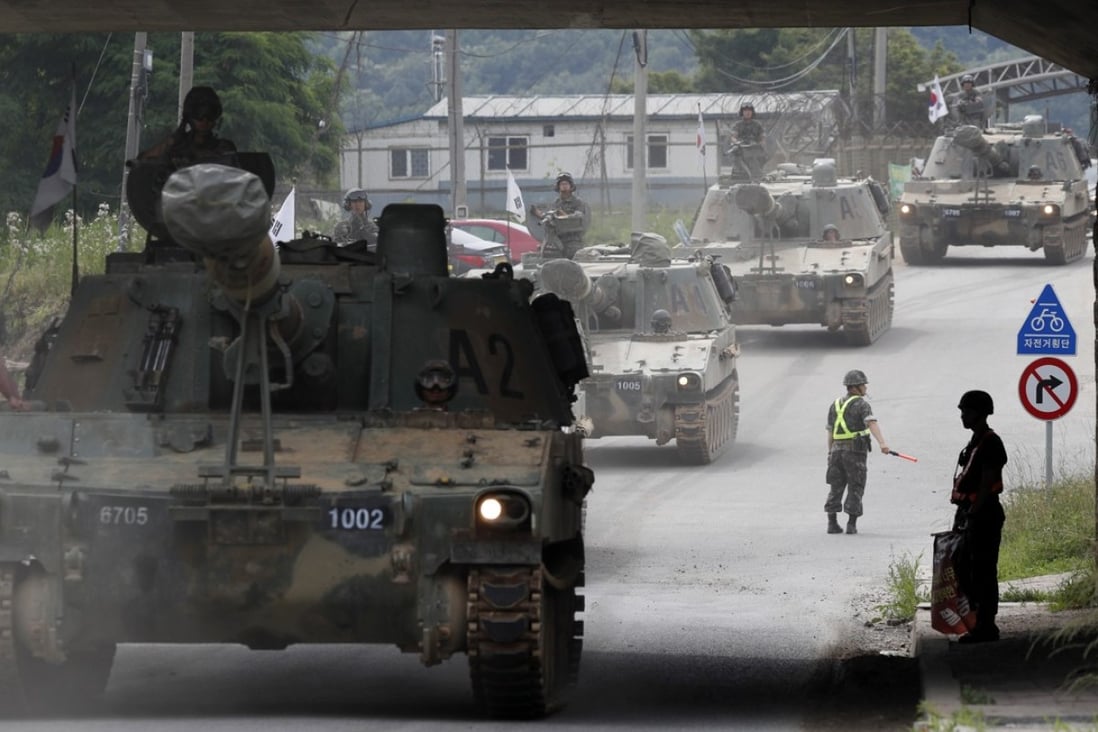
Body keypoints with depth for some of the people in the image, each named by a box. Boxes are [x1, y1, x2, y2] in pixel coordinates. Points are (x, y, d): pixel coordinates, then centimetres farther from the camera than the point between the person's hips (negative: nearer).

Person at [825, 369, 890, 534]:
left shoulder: (835, 404, 13)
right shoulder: (861, 404, -7)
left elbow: (830, 431, 13)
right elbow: (871, 423, -23)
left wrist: (830, 453, 18)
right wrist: (882, 442, -35)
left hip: (837, 449, 5)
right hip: (855, 451, -5)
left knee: (836, 487, 10)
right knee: (855, 489, 2)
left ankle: (832, 523, 6)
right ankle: (851, 524, -2)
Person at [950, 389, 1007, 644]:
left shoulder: (990, 443, -14)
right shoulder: (975, 442, 17)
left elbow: (986, 484, -19)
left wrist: (973, 515, -20)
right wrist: (963, 518, 18)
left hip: (984, 515, -11)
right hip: (969, 513, 11)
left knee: (982, 572, -6)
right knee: (965, 570, 13)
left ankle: (986, 626, -2)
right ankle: (979, 623, 19)